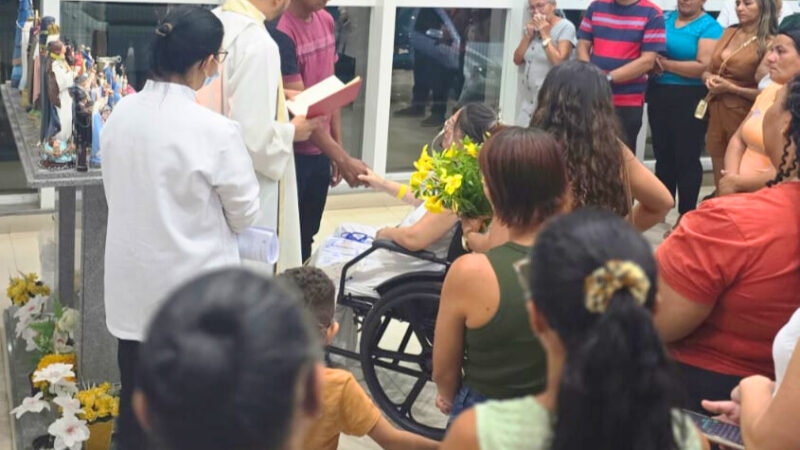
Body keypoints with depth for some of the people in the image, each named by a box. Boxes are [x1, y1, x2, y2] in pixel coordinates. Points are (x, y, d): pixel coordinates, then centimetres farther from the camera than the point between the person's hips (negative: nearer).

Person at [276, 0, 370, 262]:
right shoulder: (280, 30, -20)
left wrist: (338, 147, 9)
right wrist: (342, 158, -19)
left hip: (320, 153, 7)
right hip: (290, 154, -7)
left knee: (307, 238, 16)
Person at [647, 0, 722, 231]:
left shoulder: (709, 27, -7)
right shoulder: (664, 18, 11)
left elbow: (704, 67, -18)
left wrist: (665, 63, -15)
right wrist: (652, 60, -8)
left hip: (690, 99, -5)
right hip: (658, 94, 5)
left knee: (686, 159, 1)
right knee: (663, 155, 13)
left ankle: (686, 216, 11)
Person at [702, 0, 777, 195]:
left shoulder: (768, 44, -9)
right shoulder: (728, 33, 10)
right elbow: (708, 69, 19)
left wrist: (732, 88, -17)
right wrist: (709, 78, -3)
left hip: (743, 116, -6)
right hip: (716, 113, 6)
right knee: (720, 184, 11)